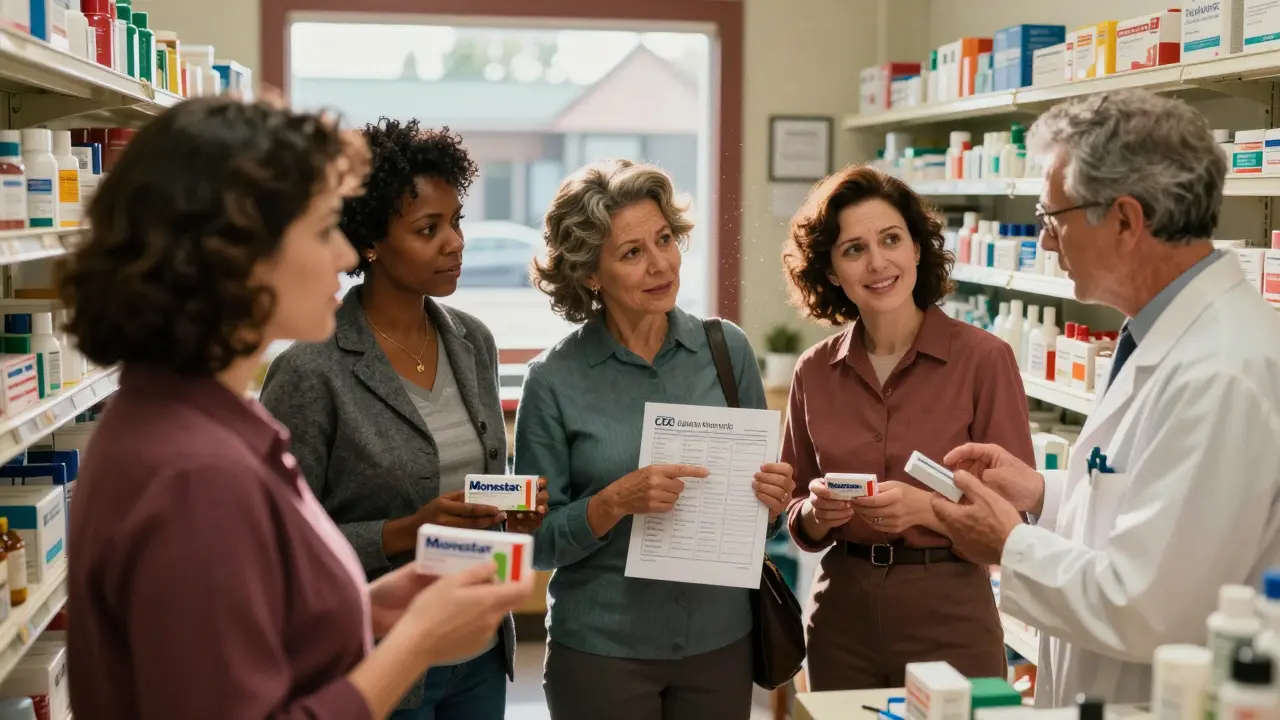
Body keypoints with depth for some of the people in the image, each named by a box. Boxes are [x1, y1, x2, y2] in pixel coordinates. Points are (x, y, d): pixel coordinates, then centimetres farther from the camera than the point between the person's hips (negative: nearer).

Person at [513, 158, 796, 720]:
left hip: (722, 642, 3)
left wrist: (774, 499, -12)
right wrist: (616, 502, -21)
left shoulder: (728, 349, -2)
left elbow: (763, 491, 9)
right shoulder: (554, 381, -9)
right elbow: (536, 543, -5)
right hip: (600, 650, -2)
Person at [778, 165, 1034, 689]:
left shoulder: (983, 358, -10)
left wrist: (925, 507, -23)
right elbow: (799, 524, 9)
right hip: (841, 617, 3)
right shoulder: (815, 372, 2)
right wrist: (817, 513, -12)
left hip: (949, 618, -3)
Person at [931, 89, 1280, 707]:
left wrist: (1010, 547, -14)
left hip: (1158, 701, -9)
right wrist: (1044, 493, 3)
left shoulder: (1219, 375, -27)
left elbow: (1143, 612, -27)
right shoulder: (1173, 336, 5)